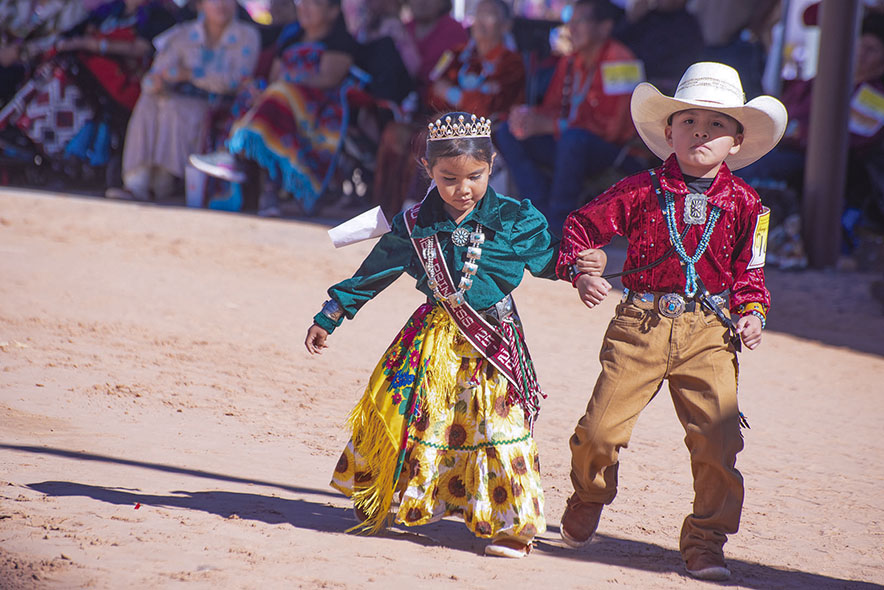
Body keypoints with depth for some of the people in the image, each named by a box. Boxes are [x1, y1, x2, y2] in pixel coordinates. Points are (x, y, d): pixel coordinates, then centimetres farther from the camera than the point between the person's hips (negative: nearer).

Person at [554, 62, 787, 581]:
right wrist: (581, 272, -8)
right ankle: (588, 499, 28)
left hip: (710, 330, 1)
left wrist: (752, 313, -2)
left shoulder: (743, 203, 5)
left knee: (718, 439, -11)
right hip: (642, 322, -1)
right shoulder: (643, 191, 1)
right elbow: (583, 225, 8)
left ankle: (706, 542, 6)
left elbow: (750, 270, 14)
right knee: (601, 427, -5)